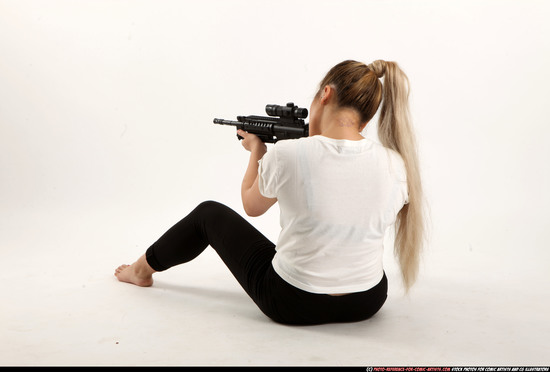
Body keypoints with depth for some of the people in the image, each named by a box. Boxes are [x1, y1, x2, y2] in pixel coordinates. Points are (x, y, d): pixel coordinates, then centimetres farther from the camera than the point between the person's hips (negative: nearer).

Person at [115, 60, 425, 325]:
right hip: (369, 303, 3)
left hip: (293, 305, -3)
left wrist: (256, 150, 17)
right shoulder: (396, 164, -13)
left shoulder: (286, 155, -21)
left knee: (210, 213, 22)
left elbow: (251, 205, 1)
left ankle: (143, 268, 49)